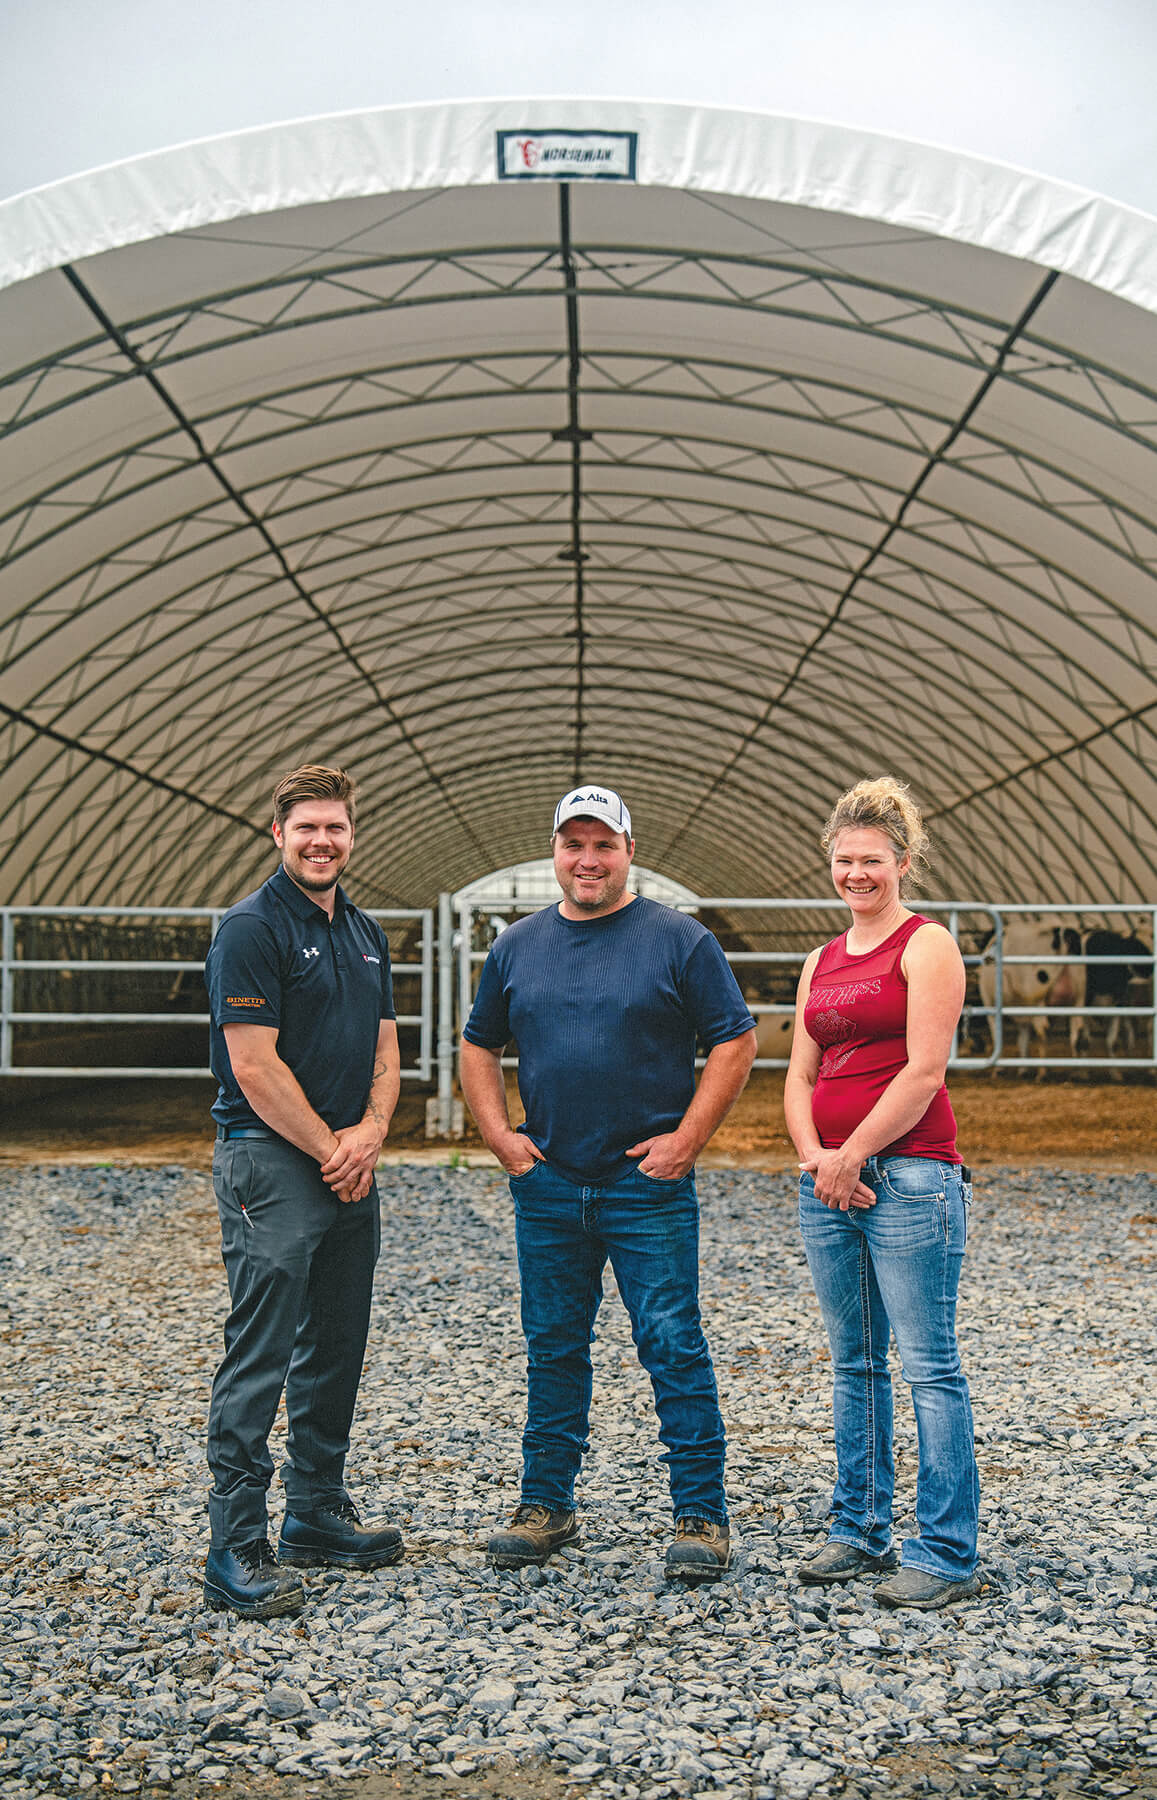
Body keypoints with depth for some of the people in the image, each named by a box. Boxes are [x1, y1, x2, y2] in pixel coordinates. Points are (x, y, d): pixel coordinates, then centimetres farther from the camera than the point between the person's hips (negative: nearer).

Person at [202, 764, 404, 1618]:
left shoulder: (364, 932, 14)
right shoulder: (252, 929, -11)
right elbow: (254, 1067, -16)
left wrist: (368, 1135, -3)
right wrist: (331, 1148, -11)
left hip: (349, 1166, 8)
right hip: (272, 1165, -8)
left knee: (337, 1350, 14)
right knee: (258, 1359, -6)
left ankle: (319, 1514, 27)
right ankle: (237, 1548, -1)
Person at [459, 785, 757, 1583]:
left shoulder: (679, 941, -2)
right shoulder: (517, 947, 10)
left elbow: (736, 1041, -3)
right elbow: (480, 1047, 18)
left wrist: (686, 1139, -9)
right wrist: (500, 1134, 5)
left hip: (649, 1186, -4)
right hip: (547, 1186, 4)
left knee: (673, 1347, -3)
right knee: (553, 1349, 12)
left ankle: (702, 1516, 7)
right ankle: (546, 1505, 24)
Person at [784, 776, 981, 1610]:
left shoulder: (927, 945, -4)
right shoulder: (823, 961, 17)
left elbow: (923, 1071, -12)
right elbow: (801, 1077, 14)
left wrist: (853, 1156, -12)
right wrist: (816, 1158, -4)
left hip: (909, 1176, -7)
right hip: (830, 1184, 7)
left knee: (930, 1363, -4)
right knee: (854, 1362, 13)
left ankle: (947, 1553, 2)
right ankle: (861, 1532, 24)